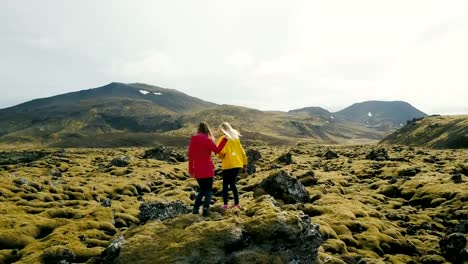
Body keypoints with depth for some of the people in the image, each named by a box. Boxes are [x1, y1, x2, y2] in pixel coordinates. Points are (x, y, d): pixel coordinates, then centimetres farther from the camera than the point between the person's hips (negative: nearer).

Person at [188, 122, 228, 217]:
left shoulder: (193, 139, 3)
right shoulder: (207, 139, -11)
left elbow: (190, 155, 6)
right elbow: (217, 150, -6)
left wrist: (191, 169, 14)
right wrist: (225, 140, -1)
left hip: (197, 170, 4)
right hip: (207, 169, -4)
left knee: (202, 189, 19)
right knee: (208, 189, 7)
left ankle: (196, 209, 11)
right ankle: (206, 208, -9)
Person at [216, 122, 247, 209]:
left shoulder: (223, 138, -5)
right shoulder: (236, 137, 11)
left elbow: (221, 152, -16)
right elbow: (242, 151, 11)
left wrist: (220, 156, 7)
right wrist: (244, 163, 18)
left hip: (228, 165, -5)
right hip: (238, 164, 5)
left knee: (225, 185, 5)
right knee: (232, 183, 17)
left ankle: (225, 204, -3)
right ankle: (236, 203, 15)